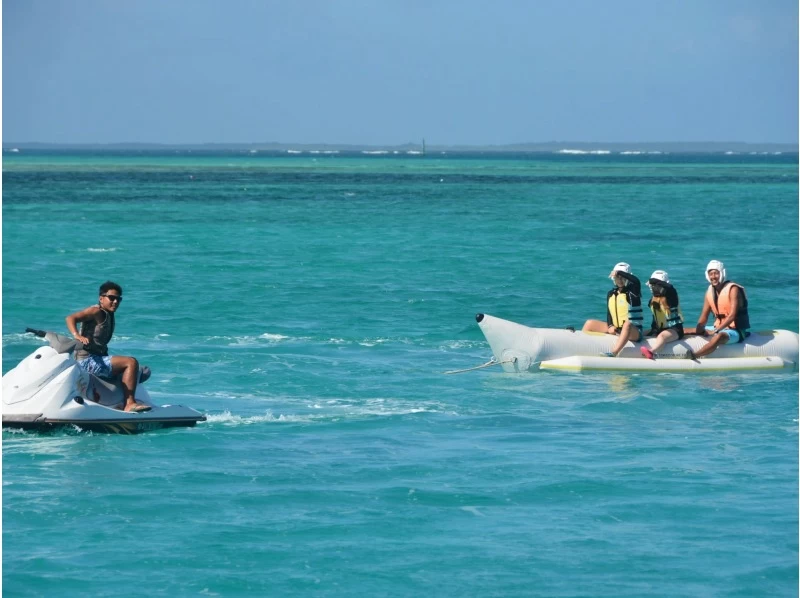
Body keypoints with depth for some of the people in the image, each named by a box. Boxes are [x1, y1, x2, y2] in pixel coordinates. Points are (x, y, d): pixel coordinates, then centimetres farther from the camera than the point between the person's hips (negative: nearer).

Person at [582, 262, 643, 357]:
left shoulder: (632, 292, -5)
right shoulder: (611, 294, 12)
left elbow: (636, 281, -27)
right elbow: (609, 313, 11)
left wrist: (619, 272, -31)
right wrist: (610, 326, -8)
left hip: (634, 331, -7)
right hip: (615, 329, 7)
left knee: (627, 324, -43)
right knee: (589, 324, 6)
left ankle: (613, 353, -61)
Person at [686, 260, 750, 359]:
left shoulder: (733, 289, -14)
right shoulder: (710, 291, 6)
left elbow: (732, 316, -22)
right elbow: (704, 316, 5)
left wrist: (715, 331, -26)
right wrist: (698, 331, -13)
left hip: (735, 331, -9)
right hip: (719, 328, 9)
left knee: (719, 336, -42)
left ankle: (692, 356, -56)